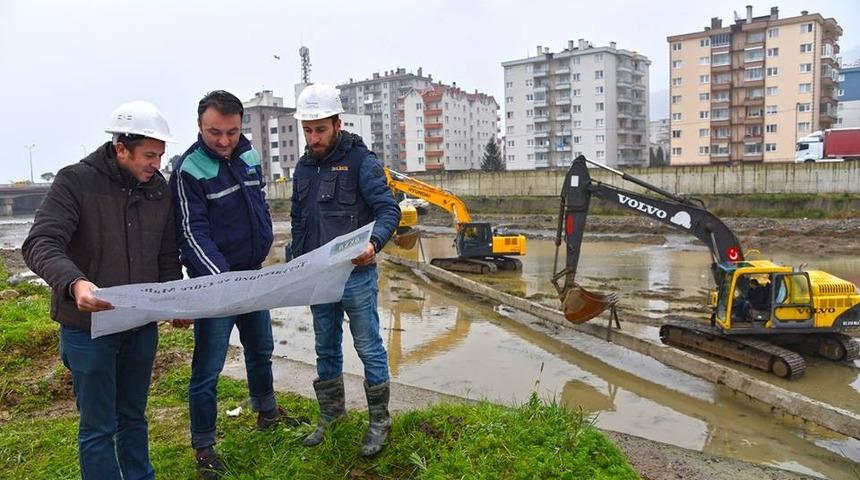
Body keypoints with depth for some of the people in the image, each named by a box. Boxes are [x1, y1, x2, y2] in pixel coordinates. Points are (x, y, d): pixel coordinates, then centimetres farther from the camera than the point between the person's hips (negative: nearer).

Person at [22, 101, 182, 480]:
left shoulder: (159, 188, 2)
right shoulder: (76, 181, -13)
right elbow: (40, 244, -22)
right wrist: (74, 283, -41)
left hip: (142, 324, 5)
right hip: (88, 325, -4)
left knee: (133, 417, 20)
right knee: (98, 427, 7)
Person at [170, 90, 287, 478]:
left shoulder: (248, 155, 3)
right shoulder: (189, 169, -16)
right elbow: (193, 233, -21)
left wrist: (262, 252, 12)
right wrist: (220, 278, -34)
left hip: (252, 275, 7)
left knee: (261, 349, 21)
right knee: (208, 369, 1)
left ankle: (266, 411, 43)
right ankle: (203, 447, 18)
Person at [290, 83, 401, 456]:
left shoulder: (361, 160, -9)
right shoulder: (304, 167, 10)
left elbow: (389, 209, -16)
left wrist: (373, 243, -35)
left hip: (355, 273, -6)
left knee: (368, 348, 5)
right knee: (326, 348, 18)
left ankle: (379, 419, 21)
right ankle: (330, 413, 36)